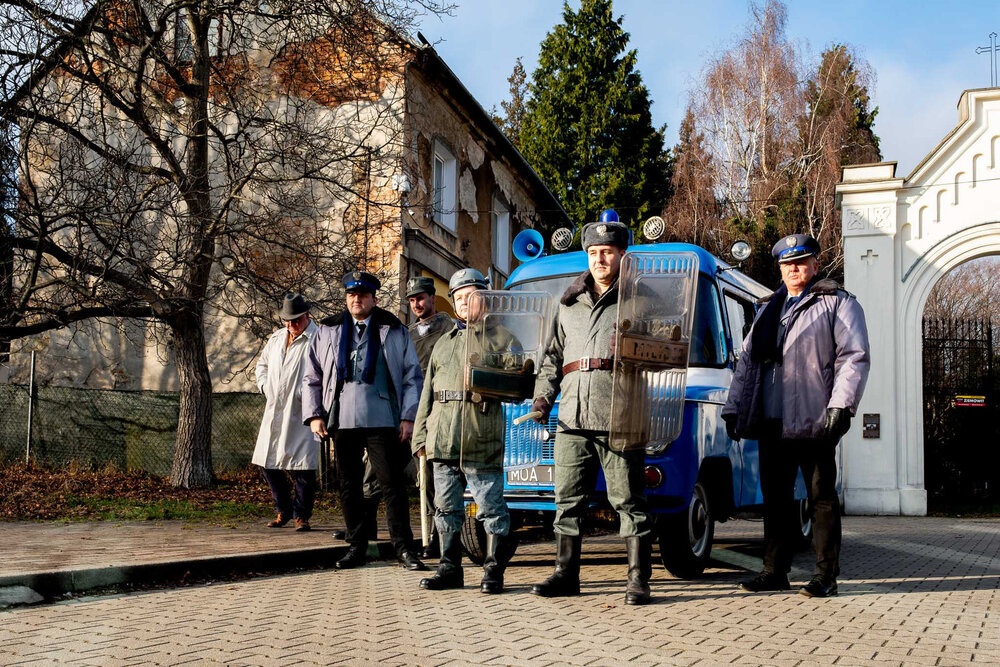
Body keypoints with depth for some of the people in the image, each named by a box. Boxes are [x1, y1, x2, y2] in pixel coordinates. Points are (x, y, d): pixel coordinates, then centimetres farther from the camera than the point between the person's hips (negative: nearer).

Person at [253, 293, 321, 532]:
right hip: (274, 412, 7)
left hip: (301, 414, -7)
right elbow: (262, 363, 30)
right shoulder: (276, 338, 15)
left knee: (302, 467, -6)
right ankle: (283, 511, 26)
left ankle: (301, 515, 9)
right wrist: (264, 386, 15)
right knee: (268, 463, 10)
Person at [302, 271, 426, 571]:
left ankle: (403, 548, 2)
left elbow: (413, 378, 7)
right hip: (341, 421, 3)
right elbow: (311, 378, 16)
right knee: (348, 486, 7)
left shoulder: (396, 332, 8)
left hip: (382, 421, -2)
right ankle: (357, 547, 17)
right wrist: (314, 415, 5)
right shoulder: (327, 333, 13)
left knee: (392, 484, -4)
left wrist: (408, 417, -2)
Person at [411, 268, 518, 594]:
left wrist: (491, 384, -13)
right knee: (446, 506, 9)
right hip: (442, 438, 6)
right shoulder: (443, 343, 23)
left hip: (482, 438, -5)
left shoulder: (500, 338, 7)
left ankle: (493, 570, 3)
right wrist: (421, 435, 14)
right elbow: (427, 393, 22)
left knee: (490, 506, -4)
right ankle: (450, 569, 18)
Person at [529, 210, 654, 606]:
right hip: (572, 419, 5)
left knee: (628, 501, -3)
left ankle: (638, 580, 3)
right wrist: (543, 394, 12)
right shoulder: (569, 305, 21)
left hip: (619, 420, -5)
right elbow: (553, 356, 24)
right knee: (568, 499, 8)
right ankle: (566, 575, 18)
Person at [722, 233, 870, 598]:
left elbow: (854, 357, -5)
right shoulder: (769, 309, 22)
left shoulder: (838, 304, 4)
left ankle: (826, 576, 5)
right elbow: (747, 360, 23)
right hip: (771, 421, 6)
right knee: (775, 497, 8)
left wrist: (840, 405, -16)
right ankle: (775, 571, 16)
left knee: (822, 497, 0)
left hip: (814, 420, -6)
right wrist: (734, 409, 14)